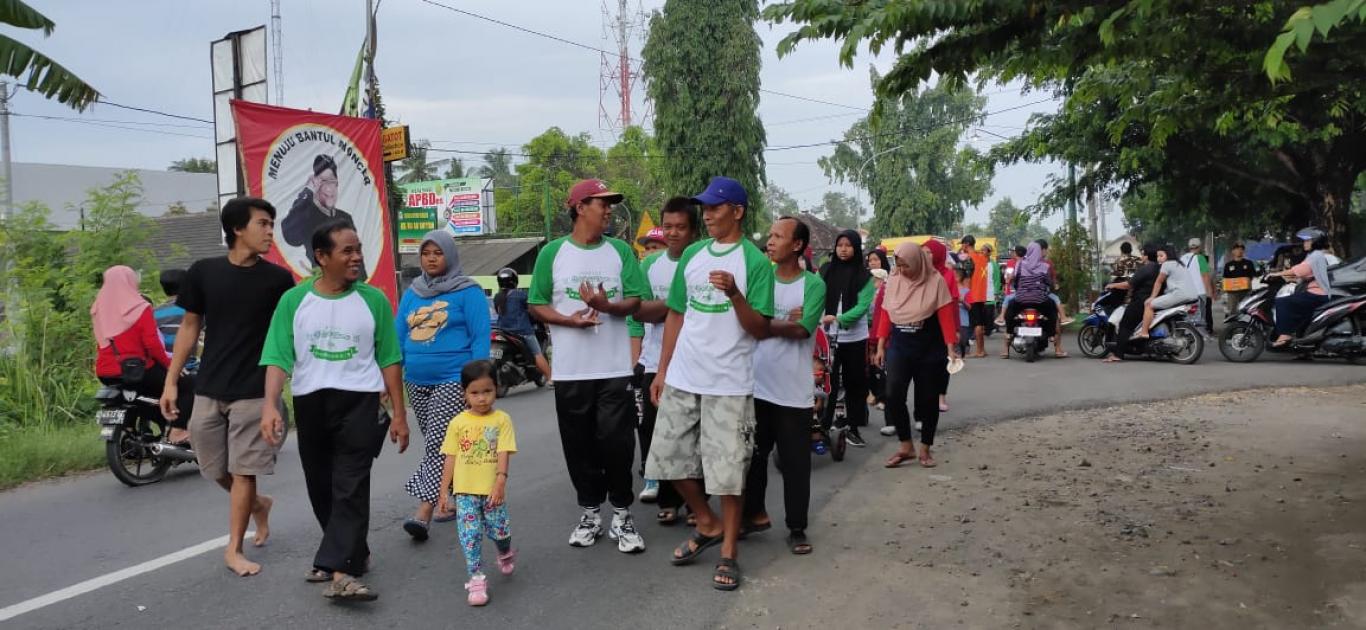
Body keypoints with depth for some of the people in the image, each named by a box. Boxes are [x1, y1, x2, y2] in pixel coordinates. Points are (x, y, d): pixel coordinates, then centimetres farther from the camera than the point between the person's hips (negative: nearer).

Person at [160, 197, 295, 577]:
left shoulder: (278, 279, -4)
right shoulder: (203, 272, 0)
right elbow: (190, 328, 7)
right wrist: (171, 381, 5)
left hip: (254, 391, -2)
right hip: (208, 389, 2)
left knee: (243, 470, 0)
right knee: (216, 470, 12)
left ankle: (234, 549, 13)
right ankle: (258, 505, 39)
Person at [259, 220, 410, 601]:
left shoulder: (373, 299, 1)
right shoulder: (294, 301, 2)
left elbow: (389, 359, 3)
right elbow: (278, 358, -2)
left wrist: (399, 413, 1)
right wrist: (270, 406, -16)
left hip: (359, 401, -2)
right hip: (310, 402, 3)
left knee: (351, 488, -11)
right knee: (321, 488, 12)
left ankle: (339, 571, -15)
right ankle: (353, 554, 30)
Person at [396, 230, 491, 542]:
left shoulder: (468, 291, -4)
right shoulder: (412, 293, 12)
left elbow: (480, 338, -7)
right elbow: (398, 337, 14)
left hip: (452, 381, -6)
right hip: (416, 383, 6)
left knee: (437, 445, -12)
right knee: (441, 445, 13)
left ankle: (423, 512, -14)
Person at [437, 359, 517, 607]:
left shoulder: (501, 420, -4)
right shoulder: (458, 423, 1)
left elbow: (503, 453, -10)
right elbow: (450, 458, 5)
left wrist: (500, 481, -22)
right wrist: (444, 490, 4)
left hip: (492, 490, -1)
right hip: (465, 491, 1)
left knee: (499, 530, 6)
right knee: (470, 535, -2)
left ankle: (506, 553, 39)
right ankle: (476, 579, 6)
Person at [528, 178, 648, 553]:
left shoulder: (621, 251, 5)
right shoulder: (552, 253, 3)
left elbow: (636, 301, 2)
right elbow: (536, 305, 3)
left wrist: (607, 306, -18)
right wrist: (569, 320, -14)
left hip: (615, 368, 0)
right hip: (570, 369, 0)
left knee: (617, 442, -1)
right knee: (580, 445, 8)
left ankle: (621, 515, 11)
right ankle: (590, 512, 22)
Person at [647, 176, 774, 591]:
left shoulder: (755, 261, -7)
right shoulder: (692, 255, 9)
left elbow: (760, 330, -10)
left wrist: (734, 294, -27)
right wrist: (662, 371, 12)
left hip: (728, 383, -6)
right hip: (682, 379, 6)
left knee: (728, 470, -1)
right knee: (668, 458, 11)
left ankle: (728, 554, 13)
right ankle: (708, 525, 31)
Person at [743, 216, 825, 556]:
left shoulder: (813, 284, -5)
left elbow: (803, 329, -17)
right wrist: (785, 324, -16)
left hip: (793, 391, -3)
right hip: (756, 385, 3)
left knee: (795, 462, 3)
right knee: (753, 455, 13)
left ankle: (797, 528, 14)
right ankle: (755, 514, 28)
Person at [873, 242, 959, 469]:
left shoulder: (936, 281, -8)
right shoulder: (893, 282, 3)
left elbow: (946, 317, -10)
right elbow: (886, 315, 6)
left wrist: (950, 348, -16)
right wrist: (881, 346, 5)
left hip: (929, 349, -2)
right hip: (898, 347, 3)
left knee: (927, 399, 6)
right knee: (893, 396, -10)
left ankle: (925, 449, 19)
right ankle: (906, 446, 4)